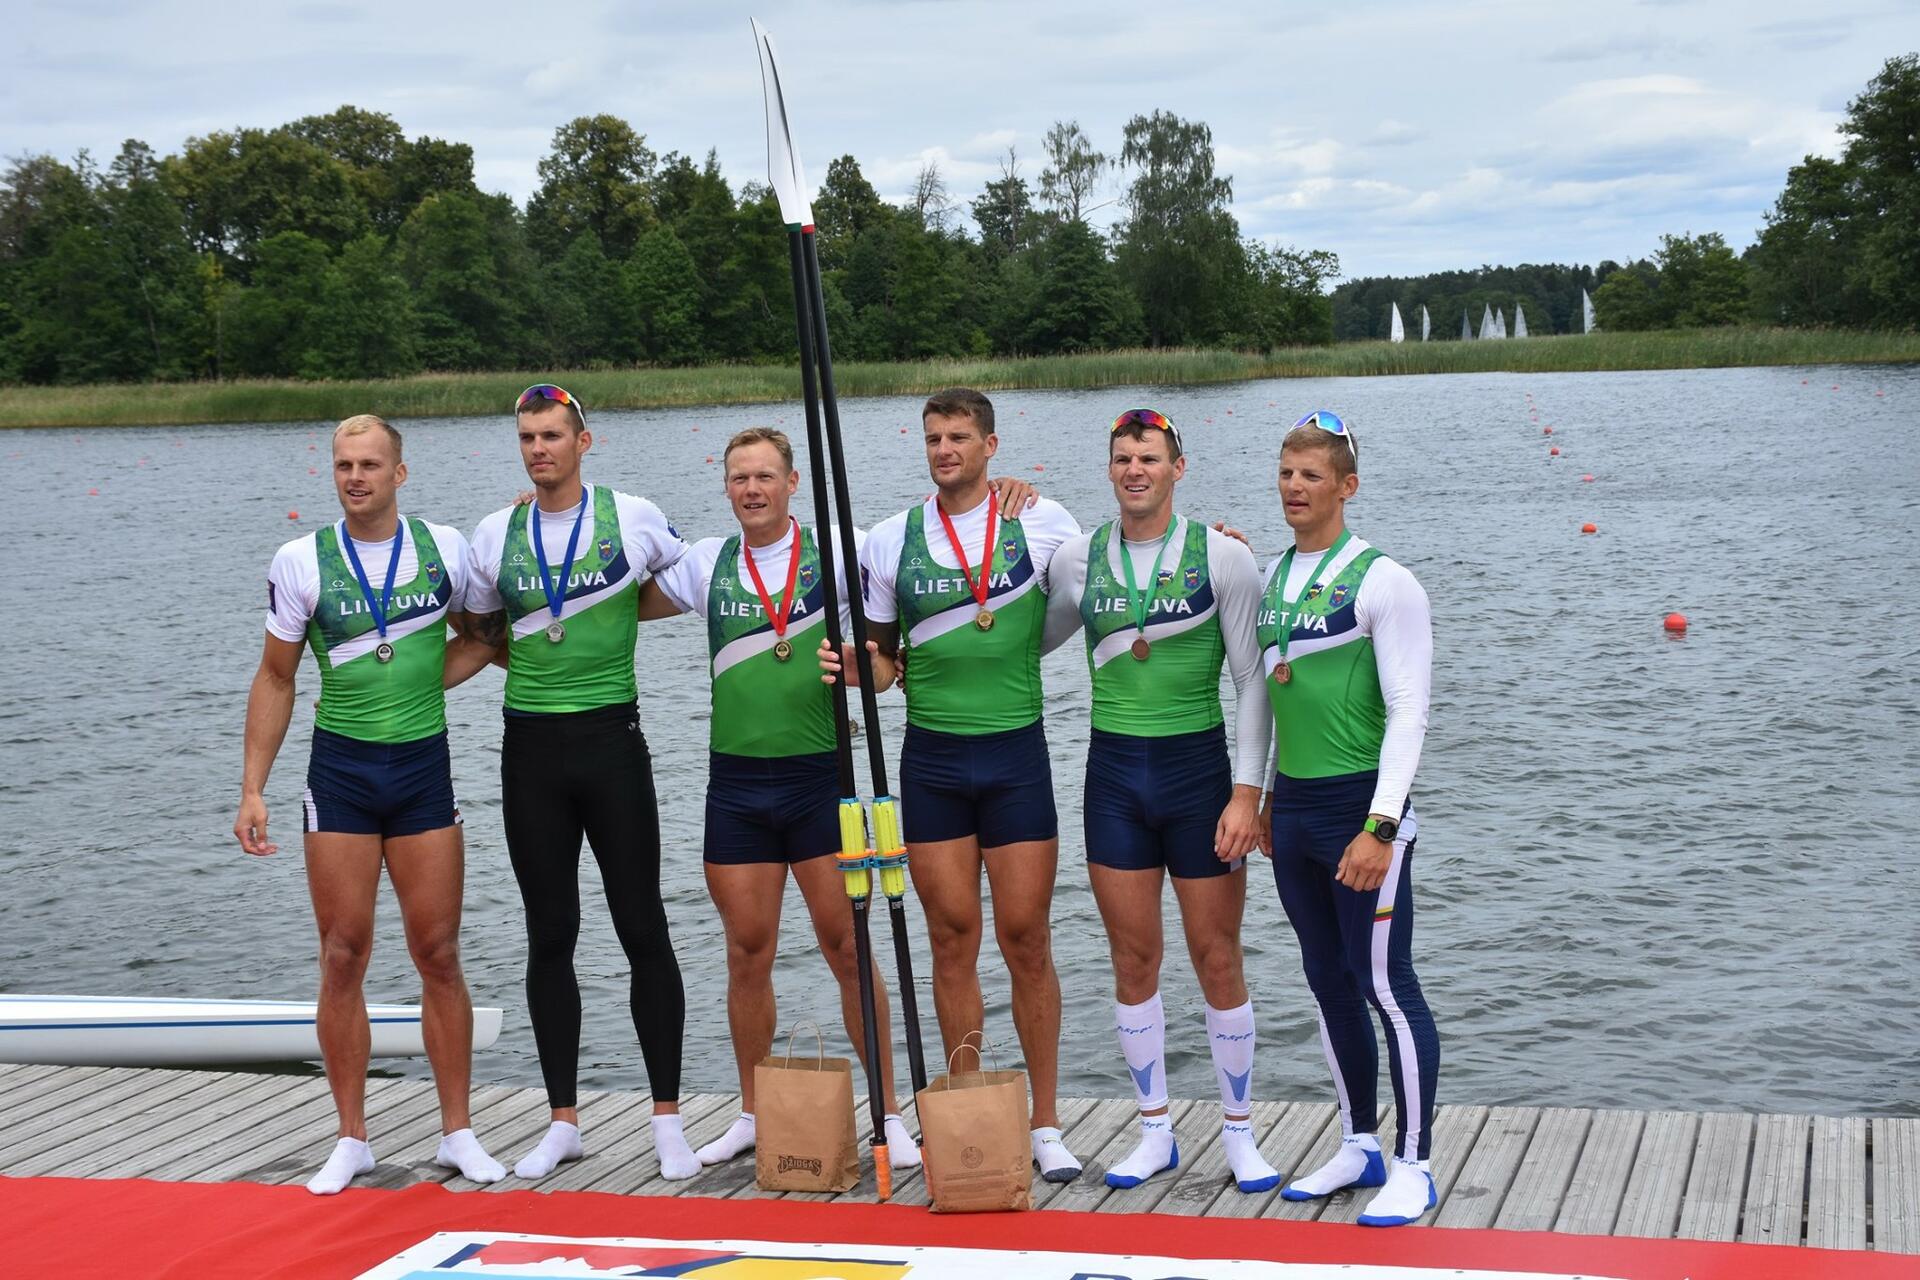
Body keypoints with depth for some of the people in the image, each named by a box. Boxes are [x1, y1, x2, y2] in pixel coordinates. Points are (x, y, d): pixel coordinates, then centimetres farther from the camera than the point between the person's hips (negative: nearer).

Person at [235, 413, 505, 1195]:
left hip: (424, 766, 1)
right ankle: (352, 1139, 11)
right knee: (343, 957, 1)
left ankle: (458, 1133, 12)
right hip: (340, 771, 0)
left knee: (438, 956, 2)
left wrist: (415, 681, 2)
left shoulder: (444, 547, 1)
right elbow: (276, 678, 6)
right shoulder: (302, 562, -1)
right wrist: (253, 789, 2)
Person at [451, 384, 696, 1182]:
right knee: (549, 936, 7)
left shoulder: (632, 517, -2)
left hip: (612, 741, -2)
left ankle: (667, 1120, 8)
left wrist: (610, 612, 0)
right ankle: (563, 1121, 17)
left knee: (642, 930, 0)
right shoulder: (495, 535, 6)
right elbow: (483, 642, 17)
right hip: (532, 749, 3)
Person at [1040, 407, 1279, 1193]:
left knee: (1217, 959, 3)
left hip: (1198, 769, -2)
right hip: (1113, 774, 3)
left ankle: (1239, 1131, 17)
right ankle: (1154, 1131, 20)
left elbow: (1252, 682, -4)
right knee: (1133, 959, 7)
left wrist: (1247, 792, -10)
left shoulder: (1223, 558, -5)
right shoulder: (1077, 561, 4)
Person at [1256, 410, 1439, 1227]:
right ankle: (1360, 1147, 25)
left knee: (1385, 985, -5)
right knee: (1329, 983, 13)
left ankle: (1413, 1166, 5)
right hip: (1292, 805, 7)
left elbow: (1408, 713, -13)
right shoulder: (1272, 577, 11)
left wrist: (1379, 826, -20)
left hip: (1360, 804, -7)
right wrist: (1263, 800, 17)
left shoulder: (1382, 582, -10)